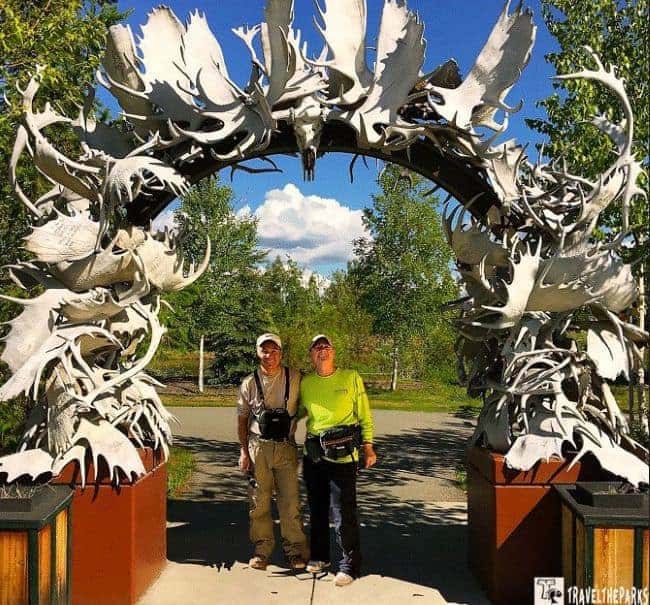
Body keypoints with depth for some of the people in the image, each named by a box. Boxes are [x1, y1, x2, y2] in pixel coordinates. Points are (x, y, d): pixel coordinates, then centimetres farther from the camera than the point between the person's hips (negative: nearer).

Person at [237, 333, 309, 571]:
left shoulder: (295, 378, 0)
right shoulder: (249, 384, 1)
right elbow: (242, 419, 8)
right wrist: (243, 451, 3)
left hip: (286, 447, 0)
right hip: (258, 447, 0)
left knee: (290, 501, 2)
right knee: (259, 502, 6)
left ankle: (295, 550, 14)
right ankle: (262, 549, 19)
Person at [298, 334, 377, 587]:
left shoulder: (351, 378, -2)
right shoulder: (306, 383, 7)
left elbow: (364, 416, 1)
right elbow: (299, 412, 22)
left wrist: (368, 447, -2)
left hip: (342, 454, -4)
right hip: (313, 453, 4)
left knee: (343, 511, -3)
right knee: (317, 508, 16)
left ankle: (349, 566, 11)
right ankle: (319, 556, 33)